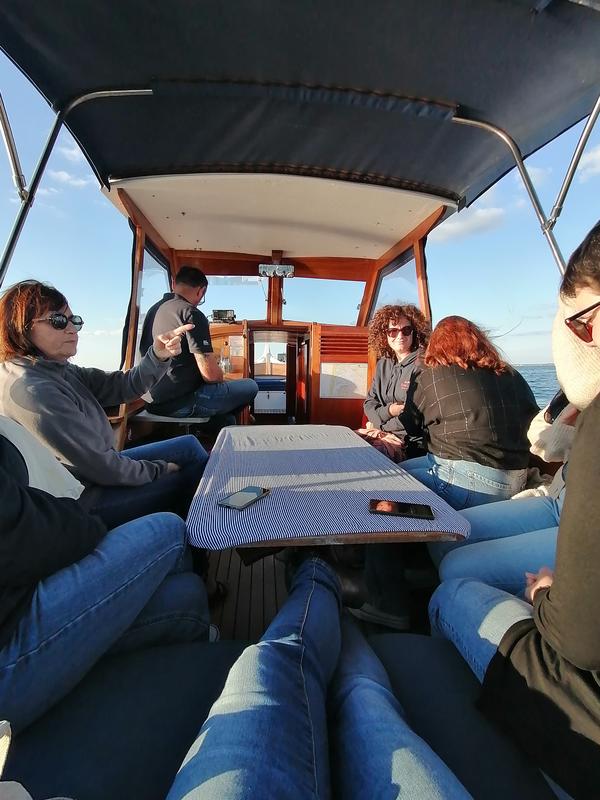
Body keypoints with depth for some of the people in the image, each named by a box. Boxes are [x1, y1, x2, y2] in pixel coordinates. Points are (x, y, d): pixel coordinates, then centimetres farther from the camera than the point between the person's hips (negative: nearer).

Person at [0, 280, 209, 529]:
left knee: (189, 446, 11)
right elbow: (101, 468, -26)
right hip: (89, 501, -8)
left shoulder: (59, 371, 1)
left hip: (101, 470, 9)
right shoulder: (31, 390, -27)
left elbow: (124, 386, -4)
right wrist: (160, 471, -12)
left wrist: (158, 356, -23)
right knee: (197, 471, -1)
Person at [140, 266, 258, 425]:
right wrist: (219, 375, 3)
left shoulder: (153, 309, 10)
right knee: (250, 386, 3)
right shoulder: (191, 314, -17)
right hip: (180, 403, -9)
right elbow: (211, 375, -23)